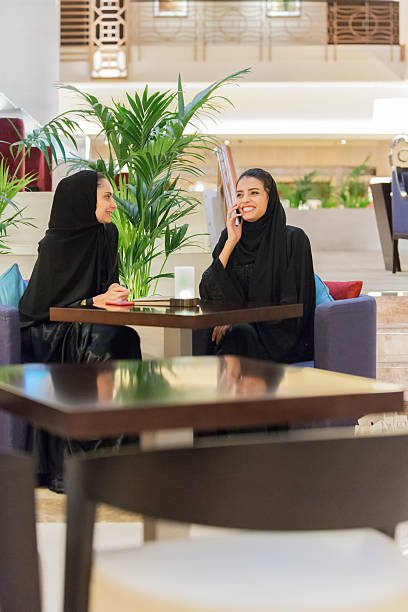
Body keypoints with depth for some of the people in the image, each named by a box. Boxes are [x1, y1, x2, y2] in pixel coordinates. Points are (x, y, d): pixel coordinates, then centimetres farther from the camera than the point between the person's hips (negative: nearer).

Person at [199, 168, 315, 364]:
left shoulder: (293, 238, -5)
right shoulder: (230, 236, 9)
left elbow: (290, 303, -9)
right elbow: (207, 292, -1)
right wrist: (231, 242, -6)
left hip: (282, 337, -3)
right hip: (240, 326, 4)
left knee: (240, 334, -35)